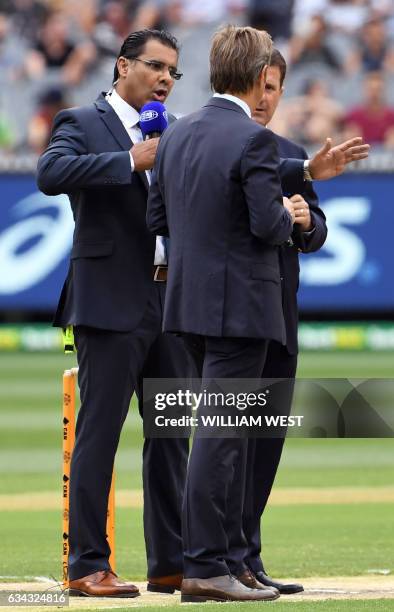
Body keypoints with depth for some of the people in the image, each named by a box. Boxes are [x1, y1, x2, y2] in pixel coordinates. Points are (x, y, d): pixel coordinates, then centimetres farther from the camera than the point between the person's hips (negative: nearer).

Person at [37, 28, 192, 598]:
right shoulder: (82, 123, -1)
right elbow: (51, 174, -21)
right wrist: (131, 161, -22)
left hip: (170, 299, 7)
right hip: (112, 301, -7)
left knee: (171, 435, 8)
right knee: (98, 433, -5)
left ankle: (171, 563, 13)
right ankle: (87, 566, -3)